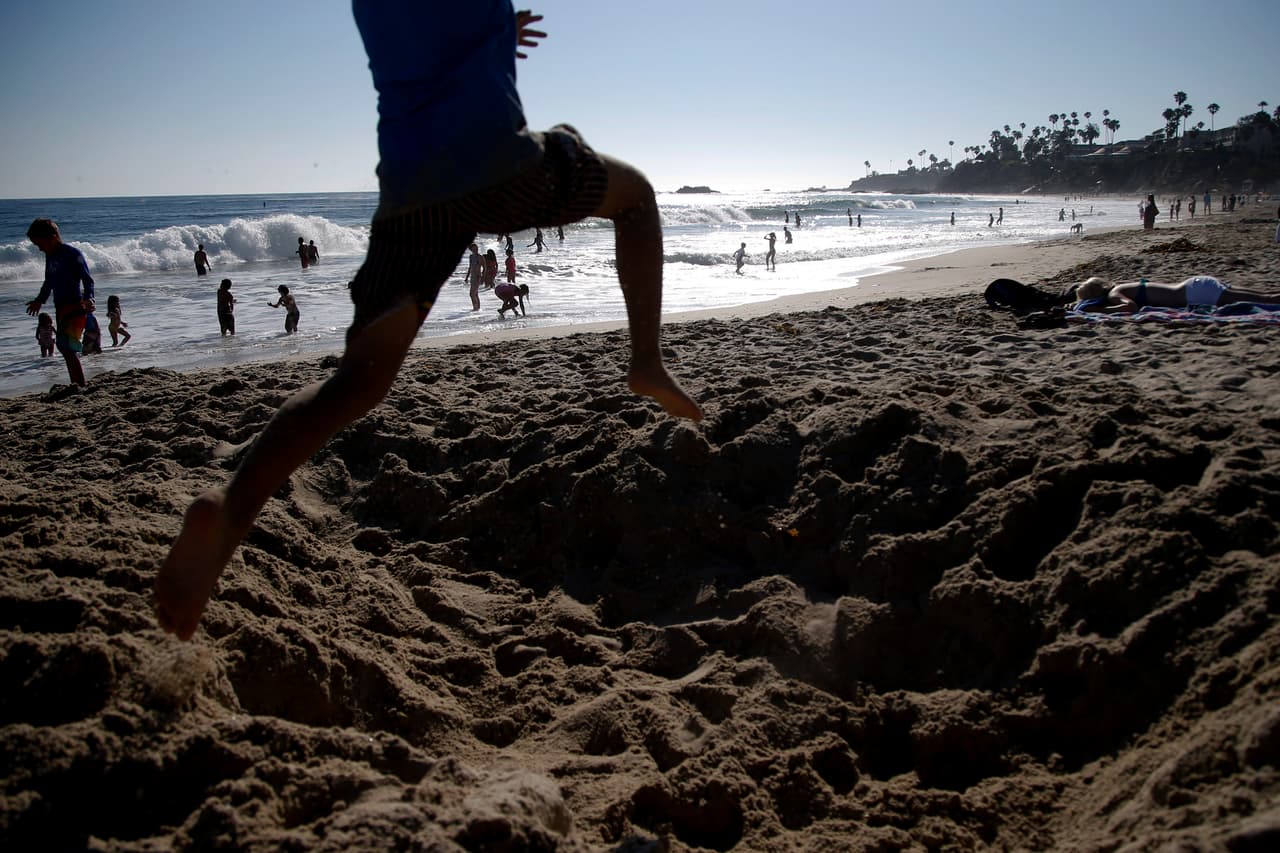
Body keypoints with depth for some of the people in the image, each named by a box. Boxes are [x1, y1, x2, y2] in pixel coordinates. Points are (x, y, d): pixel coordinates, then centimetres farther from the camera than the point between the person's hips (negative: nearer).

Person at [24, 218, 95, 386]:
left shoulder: (73, 254, -10)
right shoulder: (50, 256, 14)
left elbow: (88, 280, -15)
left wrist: (88, 299, -31)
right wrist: (40, 300, 39)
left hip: (75, 307, -9)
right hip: (60, 308, 9)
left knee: (70, 349, -17)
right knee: (64, 348, 9)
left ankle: (82, 386, -16)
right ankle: (76, 385, 14)